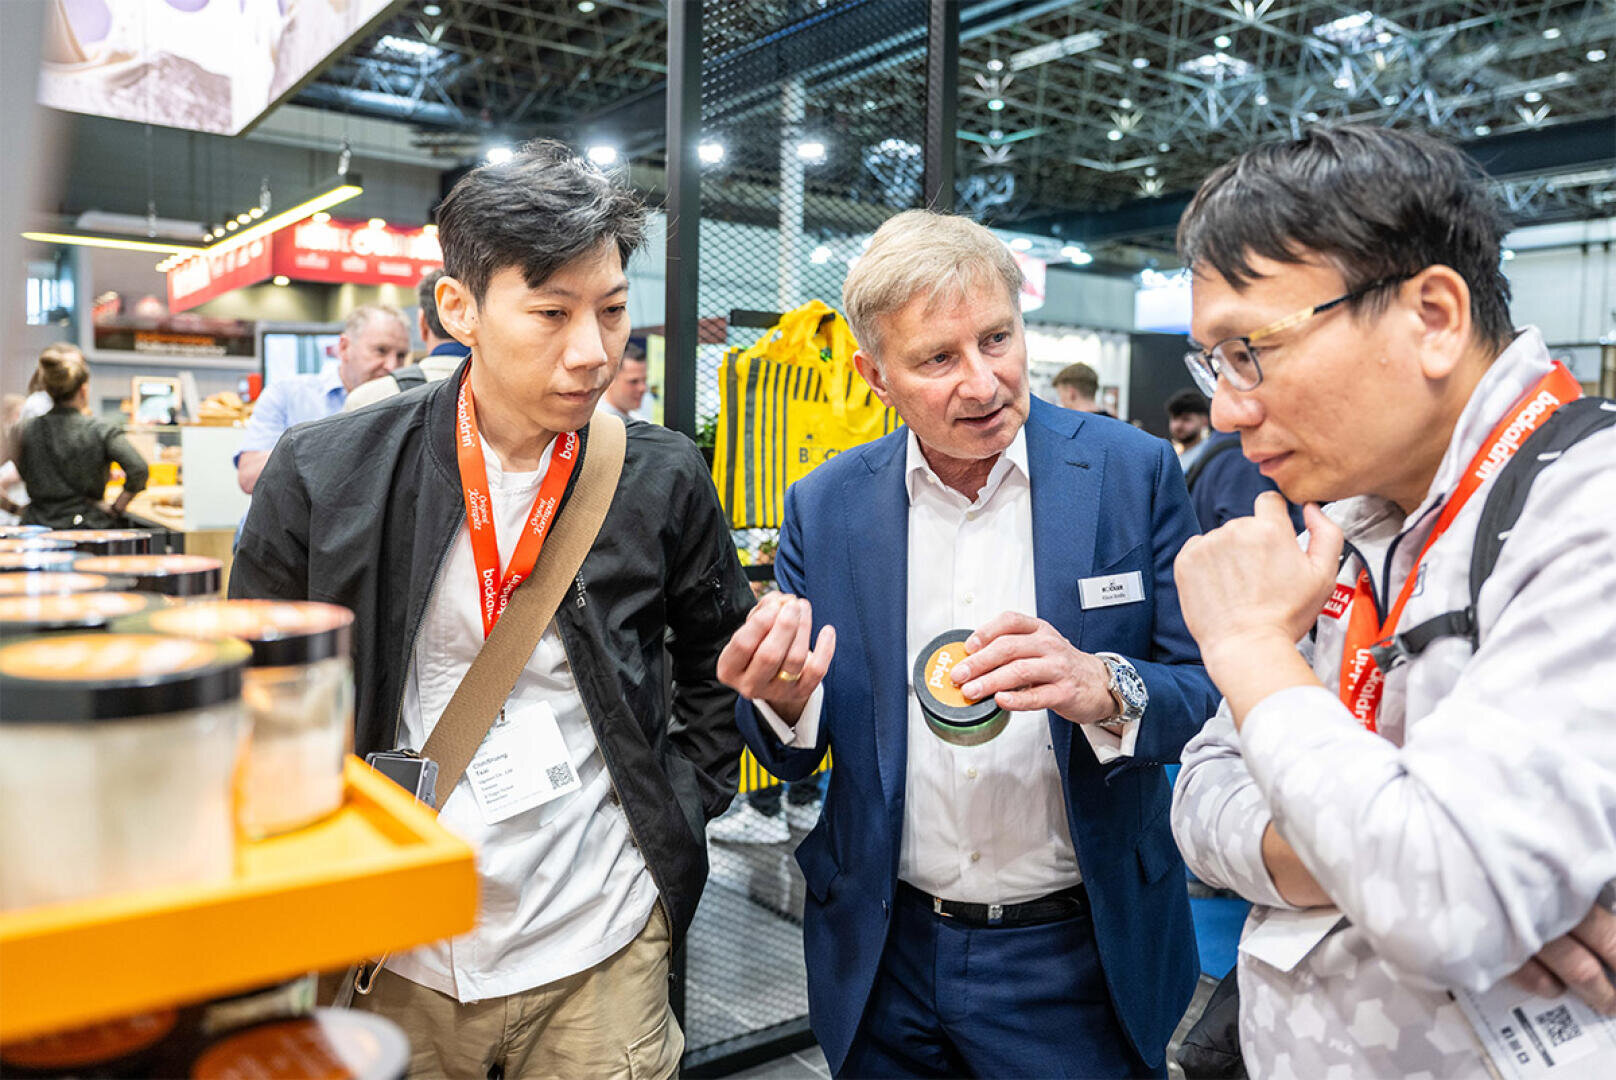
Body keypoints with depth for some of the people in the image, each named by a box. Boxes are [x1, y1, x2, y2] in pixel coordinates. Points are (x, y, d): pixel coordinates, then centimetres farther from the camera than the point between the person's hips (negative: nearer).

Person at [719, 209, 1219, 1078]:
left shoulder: (1134, 473, -10)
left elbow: (1208, 692, -8)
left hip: (1074, 956, -1)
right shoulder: (824, 506, -5)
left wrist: (1105, 689, -29)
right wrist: (783, 699, -22)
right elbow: (792, 755, 1)